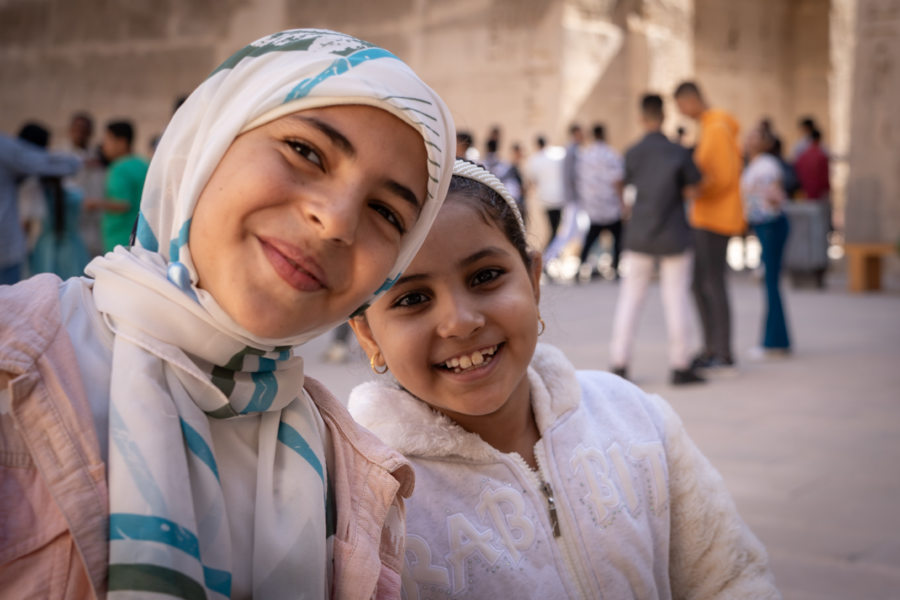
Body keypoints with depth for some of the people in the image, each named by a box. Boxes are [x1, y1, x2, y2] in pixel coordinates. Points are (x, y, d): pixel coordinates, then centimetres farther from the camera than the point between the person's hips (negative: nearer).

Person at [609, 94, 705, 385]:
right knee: (676, 298, 4)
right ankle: (680, 366, 8)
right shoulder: (679, 153, -9)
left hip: (639, 235, 2)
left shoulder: (632, 154, -4)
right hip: (673, 236, -2)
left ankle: (619, 364, 7)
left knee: (630, 298, 7)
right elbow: (692, 190, -1)